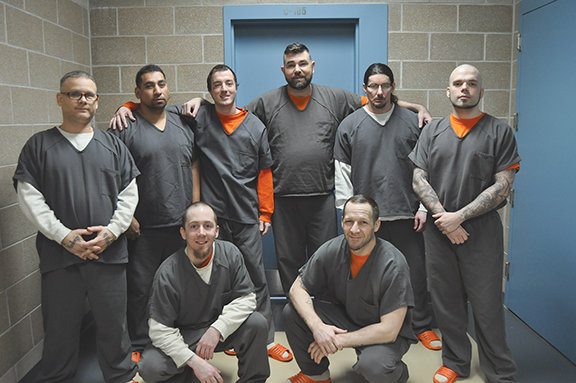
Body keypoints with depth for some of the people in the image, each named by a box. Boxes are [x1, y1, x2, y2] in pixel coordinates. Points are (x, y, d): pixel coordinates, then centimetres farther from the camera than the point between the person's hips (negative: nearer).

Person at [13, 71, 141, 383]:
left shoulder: (112, 145, 10)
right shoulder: (39, 145, 6)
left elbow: (129, 194, 6)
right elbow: (29, 197, -2)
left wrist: (112, 231, -8)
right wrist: (64, 236, -11)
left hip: (109, 252, 1)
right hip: (59, 254, -1)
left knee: (113, 324, 10)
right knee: (60, 327, 10)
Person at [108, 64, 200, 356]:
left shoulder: (183, 125, 10)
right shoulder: (124, 129, -4)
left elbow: (194, 168, 12)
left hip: (182, 224, 4)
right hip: (143, 228, -4)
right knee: (140, 287, 5)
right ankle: (137, 345, 24)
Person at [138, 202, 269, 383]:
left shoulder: (230, 253, -11)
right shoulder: (168, 273, -19)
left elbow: (246, 298, -10)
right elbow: (160, 329, -18)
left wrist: (217, 329, -24)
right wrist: (194, 361, -26)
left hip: (222, 327, 2)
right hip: (182, 337, -1)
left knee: (257, 323, -25)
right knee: (150, 368, -27)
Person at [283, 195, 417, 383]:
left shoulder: (393, 265, -27)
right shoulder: (331, 249, -14)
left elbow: (388, 330, -26)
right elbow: (297, 288, -8)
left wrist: (339, 341, -23)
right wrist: (317, 326, -26)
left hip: (387, 336, -4)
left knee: (373, 366, -36)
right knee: (292, 312, -14)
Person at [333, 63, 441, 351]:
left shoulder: (411, 121, 6)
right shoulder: (349, 125, 4)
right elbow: (342, 173, 4)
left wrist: (423, 207, 1)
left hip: (407, 214, 1)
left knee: (415, 272, 8)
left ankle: (422, 326, 28)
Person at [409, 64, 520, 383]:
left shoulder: (499, 132, 2)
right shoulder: (432, 131, 9)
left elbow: (502, 185, -5)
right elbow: (418, 179, 3)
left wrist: (460, 216, -14)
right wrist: (442, 217, -10)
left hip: (482, 229, -2)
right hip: (438, 229, 3)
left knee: (487, 305, 2)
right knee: (446, 301, 10)